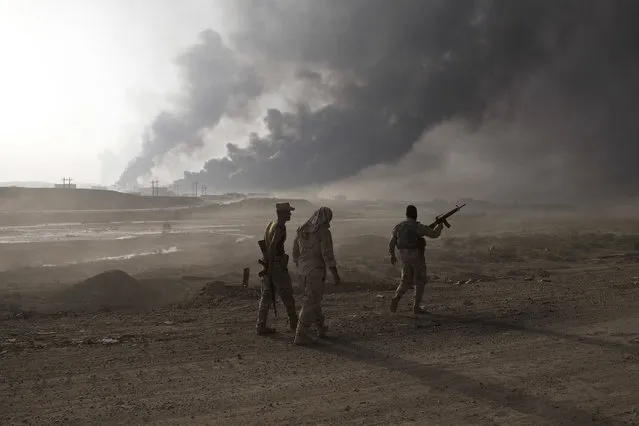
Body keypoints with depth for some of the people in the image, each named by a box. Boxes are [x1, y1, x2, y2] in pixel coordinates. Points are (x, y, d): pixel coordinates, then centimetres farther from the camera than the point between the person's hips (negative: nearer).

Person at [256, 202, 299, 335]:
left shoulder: (270, 225, 12)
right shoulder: (280, 227, -16)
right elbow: (272, 246, -25)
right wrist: (270, 267, -23)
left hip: (268, 263, 8)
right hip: (277, 264, -8)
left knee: (266, 295, 8)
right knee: (287, 294, 6)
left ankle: (261, 326, 7)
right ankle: (294, 323, 19)